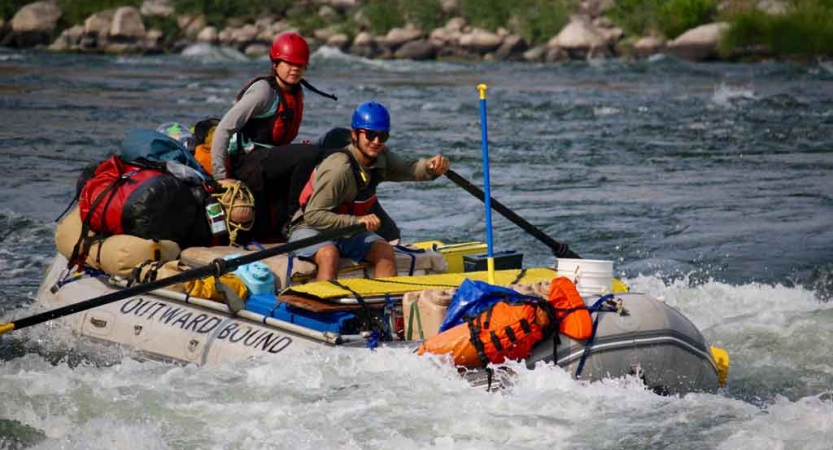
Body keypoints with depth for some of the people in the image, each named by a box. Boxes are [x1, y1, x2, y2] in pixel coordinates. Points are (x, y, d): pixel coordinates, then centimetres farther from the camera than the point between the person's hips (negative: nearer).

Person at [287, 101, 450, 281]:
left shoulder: (380, 157, -1)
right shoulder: (339, 168, -27)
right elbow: (313, 216, -30)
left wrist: (431, 166, -37)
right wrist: (356, 221, -40)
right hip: (310, 230, -7)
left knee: (385, 250, -16)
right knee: (329, 254, -36)